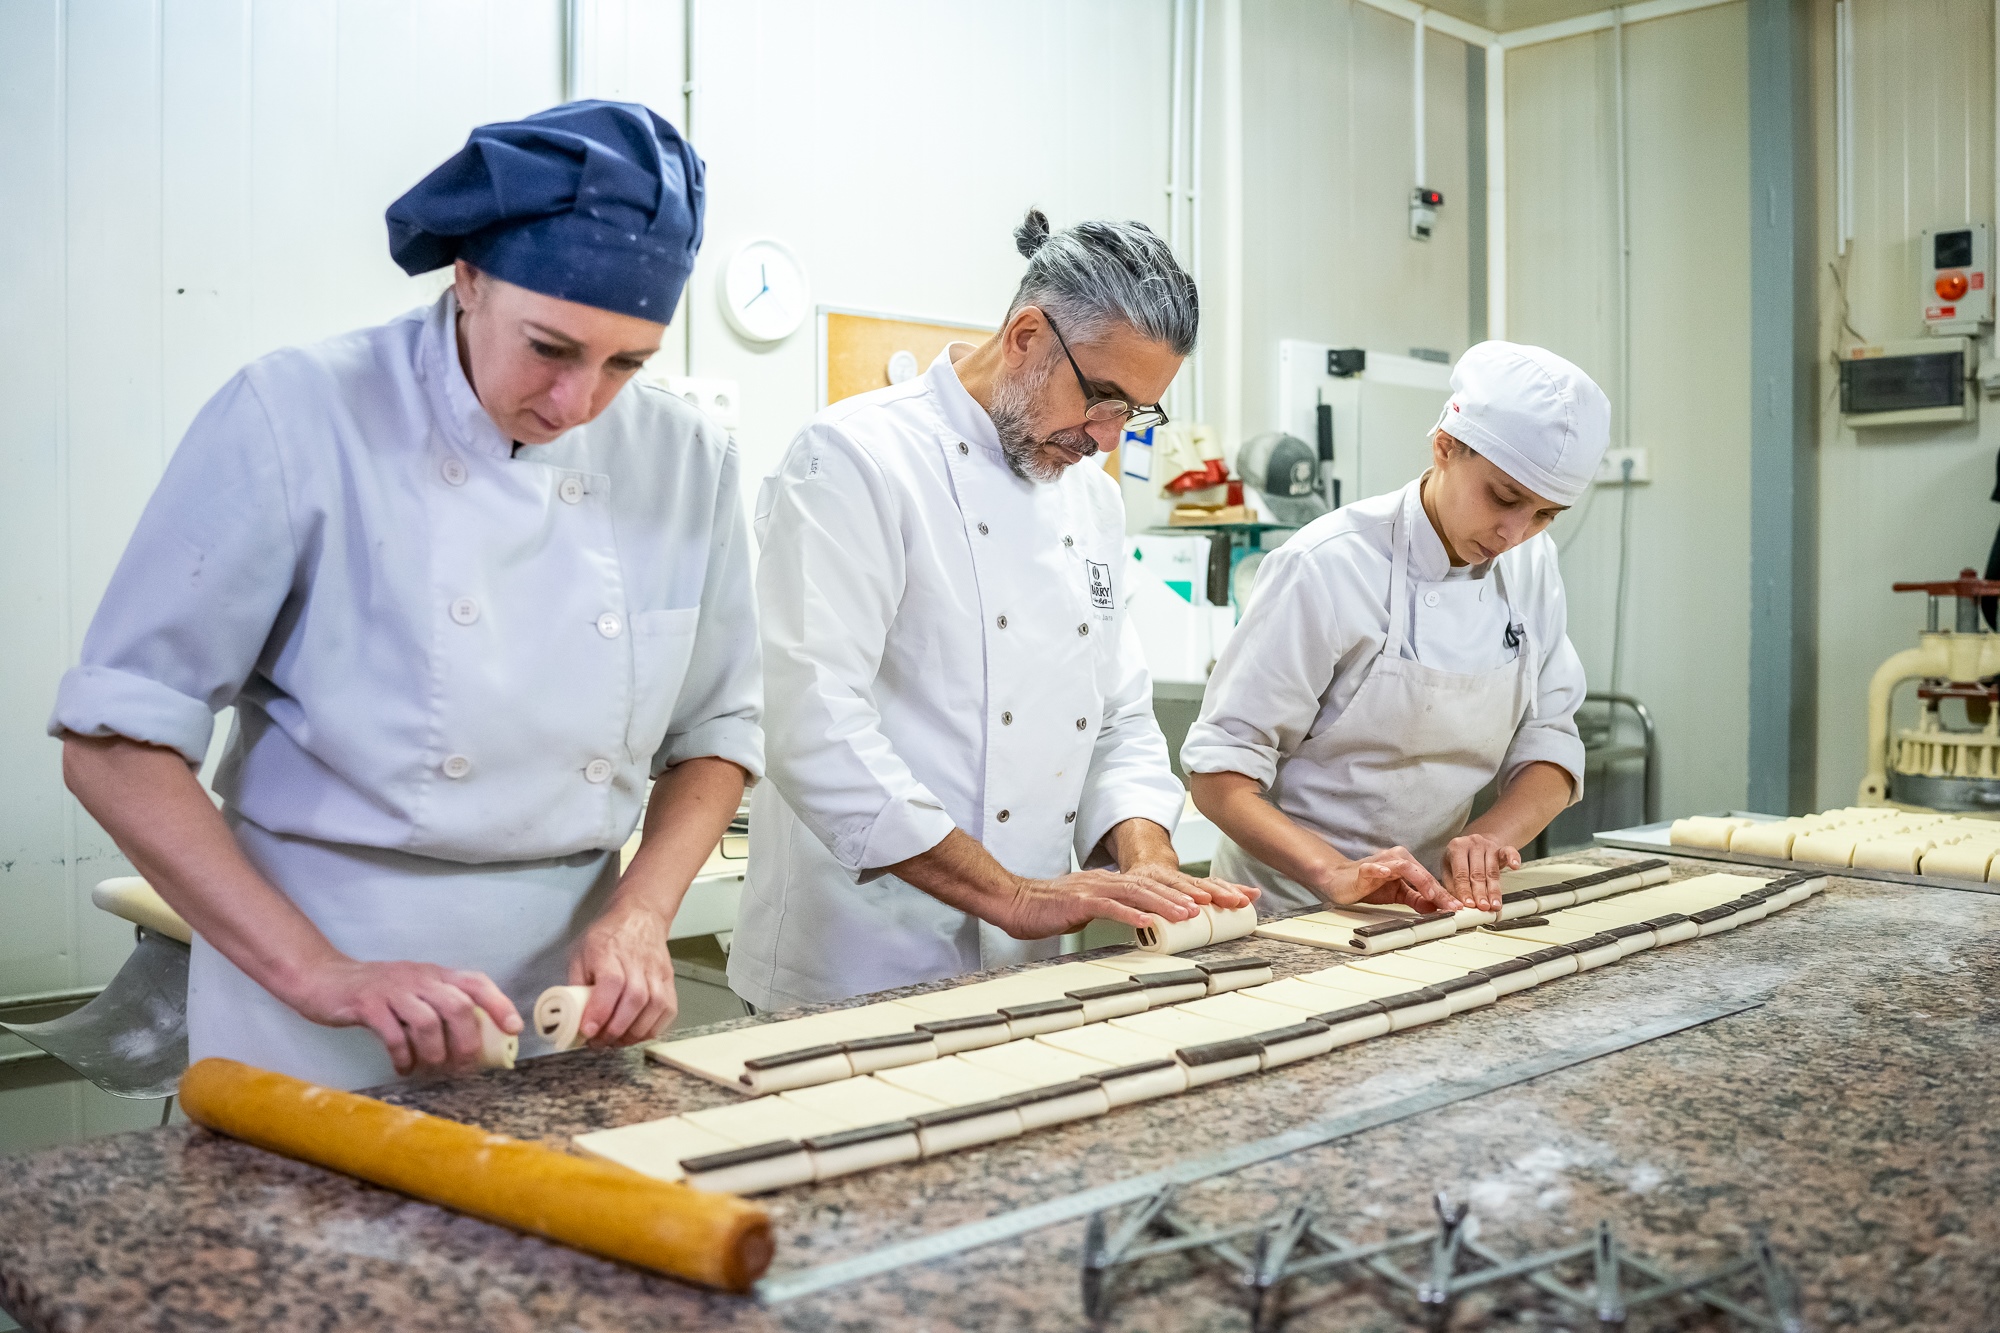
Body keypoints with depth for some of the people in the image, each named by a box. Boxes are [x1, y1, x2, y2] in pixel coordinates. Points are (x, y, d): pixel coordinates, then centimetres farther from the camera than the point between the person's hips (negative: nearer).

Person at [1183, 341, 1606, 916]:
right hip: (1294, 906, -6)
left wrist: (1489, 836, -17)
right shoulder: (1328, 566, -17)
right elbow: (1220, 772, -16)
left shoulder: (1531, 565, 0)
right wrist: (1335, 873, -31)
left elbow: (1550, 746, 3)